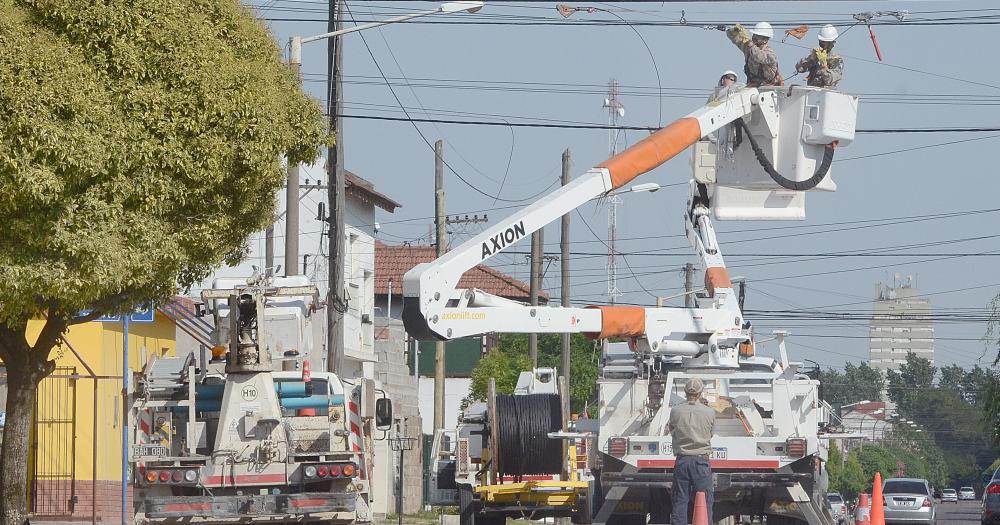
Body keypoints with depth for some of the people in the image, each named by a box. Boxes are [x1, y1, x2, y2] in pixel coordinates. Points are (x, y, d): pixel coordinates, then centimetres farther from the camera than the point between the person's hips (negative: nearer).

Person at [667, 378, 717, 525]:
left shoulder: (675, 411, -3)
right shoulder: (709, 413, -5)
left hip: (681, 460, 1)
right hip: (702, 459, -1)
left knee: (679, 501, 7)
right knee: (704, 501, 4)